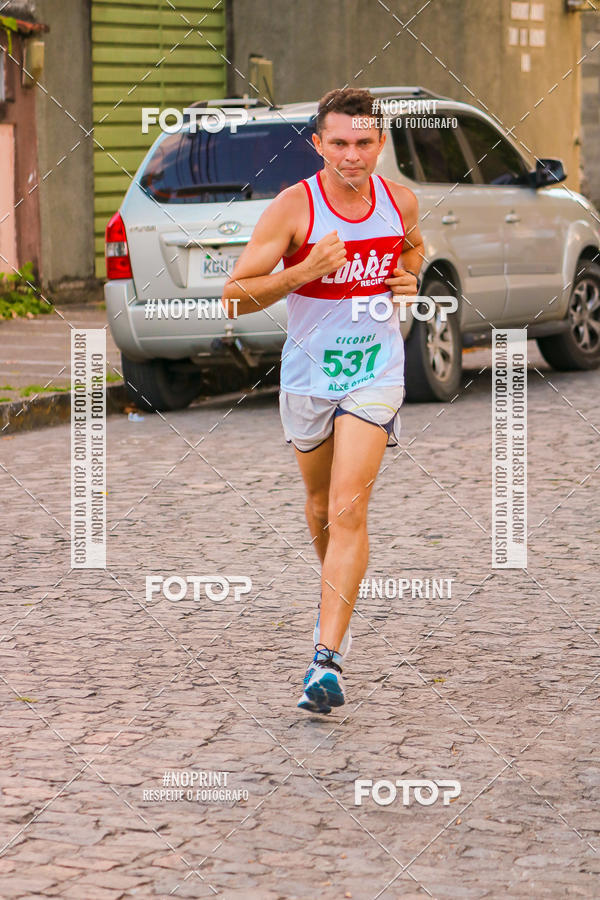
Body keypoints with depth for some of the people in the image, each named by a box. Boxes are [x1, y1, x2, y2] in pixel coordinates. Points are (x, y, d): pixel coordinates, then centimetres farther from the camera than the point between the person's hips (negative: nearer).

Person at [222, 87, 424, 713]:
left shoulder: (400, 202, -4)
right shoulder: (293, 207, -14)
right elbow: (235, 295, -17)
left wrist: (409, 279, -1)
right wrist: (305, 272, -30)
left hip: (375, 374, -1)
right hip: (309, 373, 1)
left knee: (349, 509, -15)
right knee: (320, 504, 18)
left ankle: (327, 658, -19)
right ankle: (337, 597, 49)